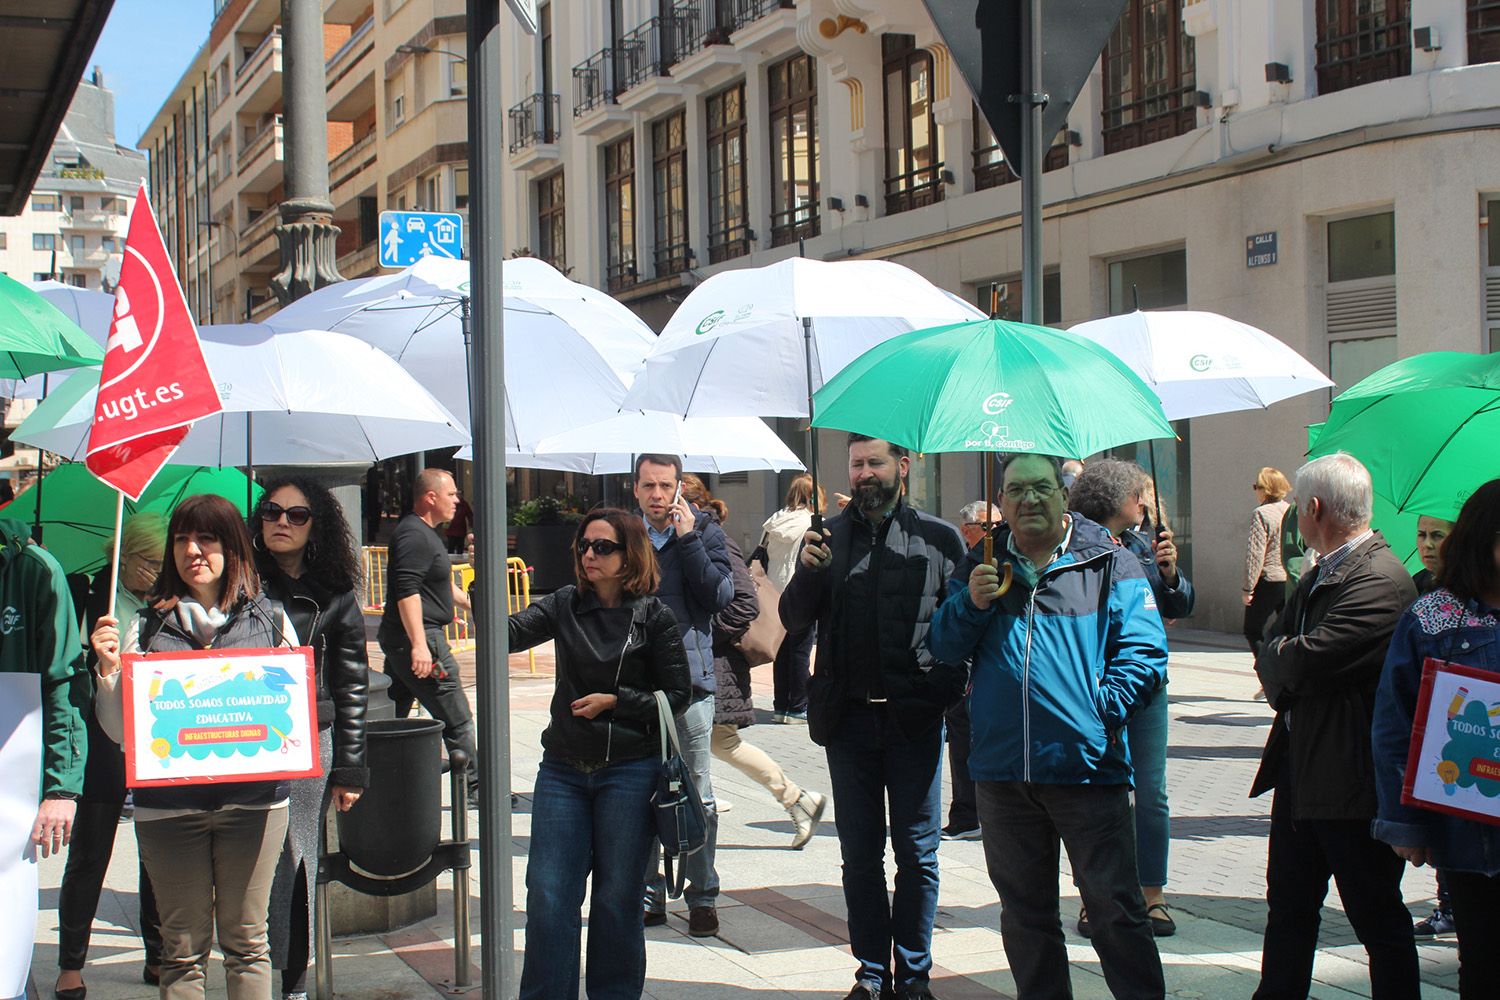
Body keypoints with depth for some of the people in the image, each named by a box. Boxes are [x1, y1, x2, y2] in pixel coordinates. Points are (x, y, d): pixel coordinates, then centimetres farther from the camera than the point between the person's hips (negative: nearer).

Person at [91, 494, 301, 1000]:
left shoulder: (270, 618, 6)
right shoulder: (147, 626, 6)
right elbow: (120, 731, 4)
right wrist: (109, 669, -10)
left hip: (253, 799, 0)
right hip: (169, 803, 0)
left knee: (246, 940, 8)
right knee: (183, 947, 7)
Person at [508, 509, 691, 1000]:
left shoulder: (654, 617, -3)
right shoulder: (565, 605, 4)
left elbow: (678, 694, -2)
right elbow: (512, 633, -12)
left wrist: (613, 701, -11)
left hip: (629, 771, -2)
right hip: (564, 770, 3)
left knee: (617, 896, 7)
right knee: (548, 894, 0)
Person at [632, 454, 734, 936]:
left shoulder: (703, 531, 1)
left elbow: (720, 595, -10)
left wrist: (687, 539, -14)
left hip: (689, 678, -3)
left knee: (697, 795, 2)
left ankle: (702, 897, 12)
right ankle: (648, 895, 17)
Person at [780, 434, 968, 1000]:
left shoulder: (939, 539, 1)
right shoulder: (829, 537, 8)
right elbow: (794, 621, 4)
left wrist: (948, 686, -10)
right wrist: (808, 571, -13)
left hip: (915, 720, -2)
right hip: (849, 719, 2)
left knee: (917, 855, 5)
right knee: (860, 856, 9)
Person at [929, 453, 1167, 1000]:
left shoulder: (1111, 564, 1)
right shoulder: (982, 567, 12)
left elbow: (1144, 652, -4)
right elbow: (943, 645, 9)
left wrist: (1101, 711, -16)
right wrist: (970, 604, -10)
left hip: (1086, 765, -4)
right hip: (1003, 769, 4)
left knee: (1114, 908, -3)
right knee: (1024, 911, 14)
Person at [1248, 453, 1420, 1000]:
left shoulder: (1382, 580, -20)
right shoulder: (1317, 575, 12)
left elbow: (1306, 660, -27)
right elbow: (1272, 652, 12)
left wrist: (1276, 656, -6)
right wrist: (1284, 675, -9)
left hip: (1350, 779, -10)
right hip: (1299, 769, 10)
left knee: (1378, 919, 3)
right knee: (1288, 907, 19)